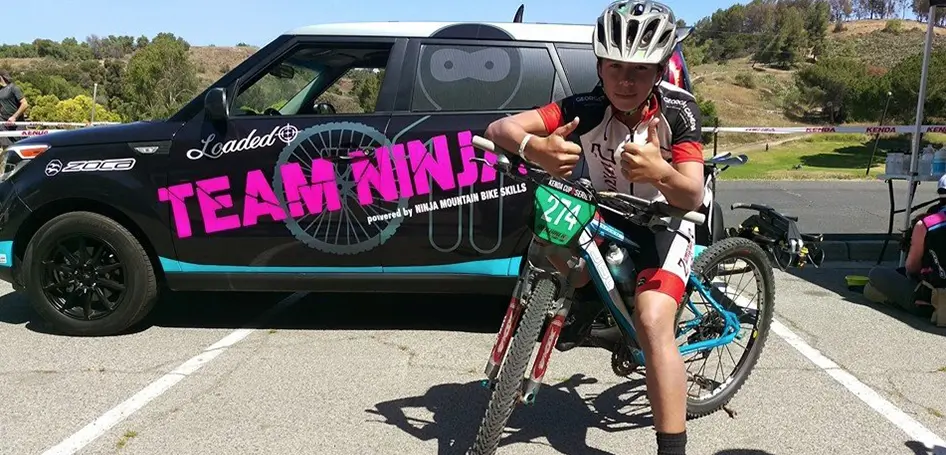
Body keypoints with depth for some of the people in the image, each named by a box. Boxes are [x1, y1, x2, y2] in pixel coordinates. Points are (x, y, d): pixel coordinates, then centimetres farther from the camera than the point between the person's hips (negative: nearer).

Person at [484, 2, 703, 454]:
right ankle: (587, 297, 1)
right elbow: (499, 127, -30)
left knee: (652, 322, -23)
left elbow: (692, 197, -28)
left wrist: (661, 173, -51)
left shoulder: (678, 110, -21)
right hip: (603, 214, 2)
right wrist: (533, 148, -53)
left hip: (661, 222, -2)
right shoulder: (585, 107, -21)